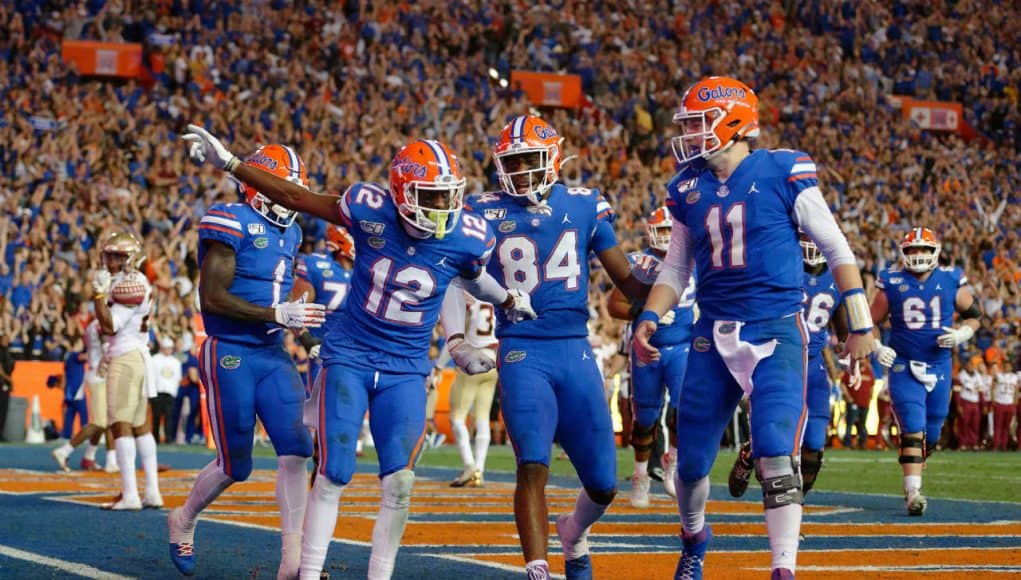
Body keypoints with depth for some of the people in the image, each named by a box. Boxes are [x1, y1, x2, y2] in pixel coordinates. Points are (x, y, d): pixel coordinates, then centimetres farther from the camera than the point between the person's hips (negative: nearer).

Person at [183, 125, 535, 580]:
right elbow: (292, 197, -4)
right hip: (349, 357, -1)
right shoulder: (371, 209, -15)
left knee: (399, 482, -8)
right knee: (332, 476, -7)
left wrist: (510, 302, 28)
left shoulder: (467, 236, -10)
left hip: (405, 370, 1)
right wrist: (228, 163, -3)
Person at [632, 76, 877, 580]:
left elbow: (836, 249, -1)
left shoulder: (782, 174, -6)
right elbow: (676, 269, 17)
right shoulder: (689, 189, 8)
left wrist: (860, 325, -3)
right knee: (692, 460, 9)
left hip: (776, 333, -4)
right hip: (714, 335, 5)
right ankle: (694, 538, 38)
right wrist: (648, 319, 0)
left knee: (775, 453, -18)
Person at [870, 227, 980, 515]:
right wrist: (877, 348, -11)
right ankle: (913, 492, -20)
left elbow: (973, 315, 11)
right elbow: (871, 322, 6)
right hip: (903, 366, -3)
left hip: (939, 366, 3)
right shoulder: (892, 283, -3)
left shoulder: (951, 281, 0)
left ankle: (913, 485, 30)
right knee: (912, 429, -16)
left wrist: (961, 335, -8)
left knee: (930, 434, 12)